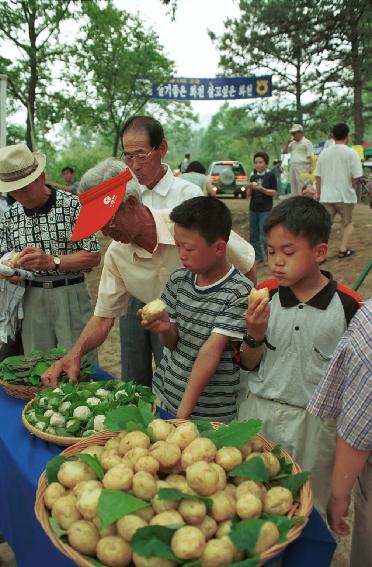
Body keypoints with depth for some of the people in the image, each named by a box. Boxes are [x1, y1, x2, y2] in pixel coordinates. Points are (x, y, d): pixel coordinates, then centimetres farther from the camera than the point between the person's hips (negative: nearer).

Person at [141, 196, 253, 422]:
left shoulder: (240, 293, -17)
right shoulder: (179, 279, 1)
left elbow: (211, 351, -21)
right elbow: (173, 343, 6)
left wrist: (183, 413, -21)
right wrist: (165, 328, -17)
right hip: (165, 395, 5)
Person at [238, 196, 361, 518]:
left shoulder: (347, 305, -14)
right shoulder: (264, 295, -6)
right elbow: (249, 364, 1)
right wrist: (255, 335, -19)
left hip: (314, 423, -2)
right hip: (258, 415, 3)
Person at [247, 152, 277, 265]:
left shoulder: (270, 175, -4)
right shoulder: (253, 177, 10)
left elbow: (274, 192, -8)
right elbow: (249, 194, 11)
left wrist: (261, 189, -21)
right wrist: (250, 188, -10)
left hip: (265, 209, -6)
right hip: (253, 209, 6)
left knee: (264, 236, -9)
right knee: (253, 235, 7)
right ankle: (258, 257, 17)